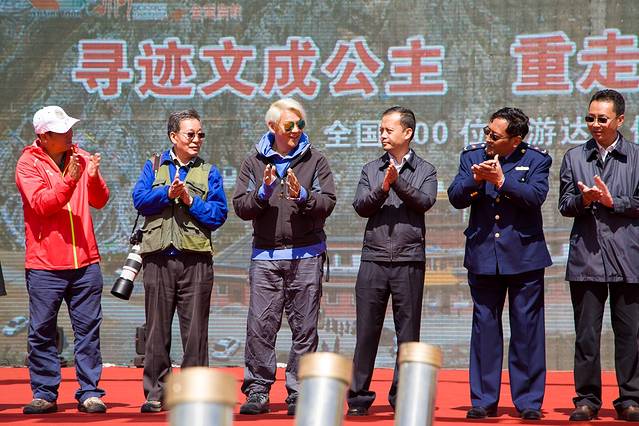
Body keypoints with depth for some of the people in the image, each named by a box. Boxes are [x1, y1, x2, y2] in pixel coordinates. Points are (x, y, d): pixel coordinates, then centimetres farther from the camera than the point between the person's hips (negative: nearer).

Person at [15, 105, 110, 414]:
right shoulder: (28, 163, -1)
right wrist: (69, 180, -25)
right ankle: (44, 394, 9)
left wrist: (94, 177, -14)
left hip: (85, 262, 3)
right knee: (41, 331, 1)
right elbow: (41, 203, -13)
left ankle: (89, 393, 7)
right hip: (44, 264, -3)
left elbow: (100, 201, 5)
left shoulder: (81, 158, 10)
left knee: (88, 329, 3)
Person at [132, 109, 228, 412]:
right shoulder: (154, 166, 13)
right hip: (158, 258, 1)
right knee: (157, 329, 4)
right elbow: (140, 200, -1)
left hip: (196, 259, -1)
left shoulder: (209, 172, 10)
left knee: (195, 330, 0)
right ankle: (156, 393, 11)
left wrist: (191, 200, -9)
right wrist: (168, 193, -15)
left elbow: (218, 215, 2)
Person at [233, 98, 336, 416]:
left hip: (306, 255, 0)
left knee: (304, 327, 1)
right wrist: (263, 192, -14)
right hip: (265, 255, 0)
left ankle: (298, 392, 6)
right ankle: (257, 390, 1)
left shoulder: (315, 160, 7)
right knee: (260, 325, -4)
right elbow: (241, 207, 2)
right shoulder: (254, 162, 9)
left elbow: (327, 203, -2)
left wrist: (302, 195, -19)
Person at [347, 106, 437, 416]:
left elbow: (425, 201, -9)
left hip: (409, 260, -1)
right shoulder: (371, 170, 14)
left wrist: (398, 182, -21)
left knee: (408, 333, 3)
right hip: (373, 259, 1)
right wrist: (382, 189, -14)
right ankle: (359, 397, 7)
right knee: (367, 330, 1)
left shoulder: (425, 170, 8)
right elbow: (360, 205, 2)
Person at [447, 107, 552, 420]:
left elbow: (536, 195, -17)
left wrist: (501, 181, -25)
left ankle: (528, 401, 7)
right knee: (484, 327, 6)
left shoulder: (535, 160, -1)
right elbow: (455, 197, -3)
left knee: (527, 329, 1)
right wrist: (476, 179, -21)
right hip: (483, 255, 2)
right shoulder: (472, 156, 7)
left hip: (523, 254, -2)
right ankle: (484, 400, 12)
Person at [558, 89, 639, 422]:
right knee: (586, 333, 3)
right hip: (587, 257, 1)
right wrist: (584, 200, -12)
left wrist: (612, 201, -12)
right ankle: (587, 399, 9)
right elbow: (564, 205, 7)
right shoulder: (574, 157, 12)